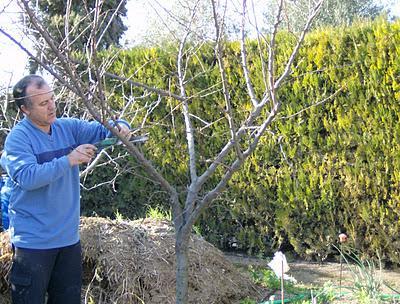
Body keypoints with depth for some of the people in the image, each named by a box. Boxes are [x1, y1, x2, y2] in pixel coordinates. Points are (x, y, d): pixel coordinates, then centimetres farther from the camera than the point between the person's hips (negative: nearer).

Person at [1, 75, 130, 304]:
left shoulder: (69, 128, 6)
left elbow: (103, 131, 7)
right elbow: (27, 177, -24)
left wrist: (120, 127, -16)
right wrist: (68, 160, -30)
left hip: (69, 238, 6)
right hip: (34, 241, -6)